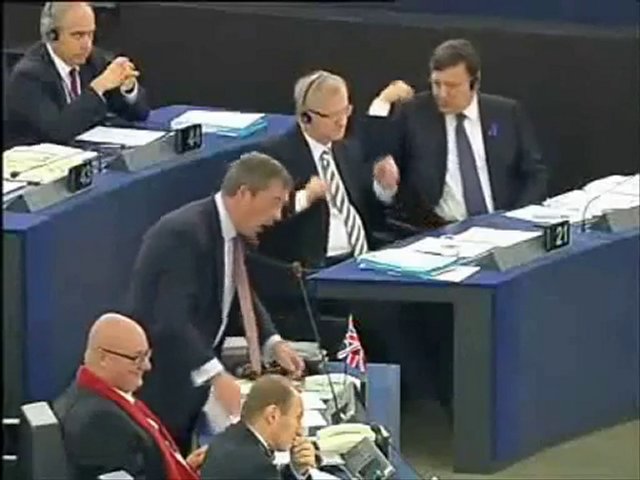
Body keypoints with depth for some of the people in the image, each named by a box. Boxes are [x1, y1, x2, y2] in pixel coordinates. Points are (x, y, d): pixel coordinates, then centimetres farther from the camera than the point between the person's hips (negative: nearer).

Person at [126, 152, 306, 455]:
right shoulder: (184, 234, -25)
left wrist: (273, 343, 2)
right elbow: (171, 319, -33)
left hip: (192, 373, 9)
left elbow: (240, 297, 18)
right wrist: (215, 375, -41)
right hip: (157, 381, -9)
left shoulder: (231, 229, 4)